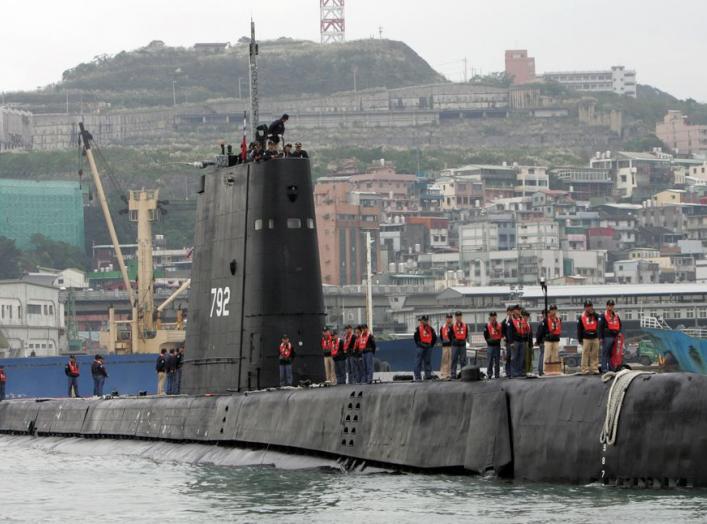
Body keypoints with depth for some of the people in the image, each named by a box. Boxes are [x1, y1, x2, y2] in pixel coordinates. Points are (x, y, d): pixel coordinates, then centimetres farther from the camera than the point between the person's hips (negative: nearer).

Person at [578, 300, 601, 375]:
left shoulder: (595, 316, 10)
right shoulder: (581, 317, 5)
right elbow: (579, 329, 4)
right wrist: (580, 340, 0)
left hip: (595, 338, 2)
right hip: (586, 338, -2)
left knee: (595, 355, 4)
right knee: (585, 355, -4)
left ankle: (595, 369, 8)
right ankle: (585, 370, -3)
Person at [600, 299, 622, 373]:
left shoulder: (616, 316, 16)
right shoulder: (604, 316, -3)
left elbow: (619, 324, 29)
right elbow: (600, 327, -7)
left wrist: (619, 332, 11)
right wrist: (601, 337, -13)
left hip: (615, 337, 6)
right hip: (607, 337, -6)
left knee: (612, 353, 9)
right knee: (605, 353, -7)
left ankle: (611, 368, 13)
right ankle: (604, 368, -7)